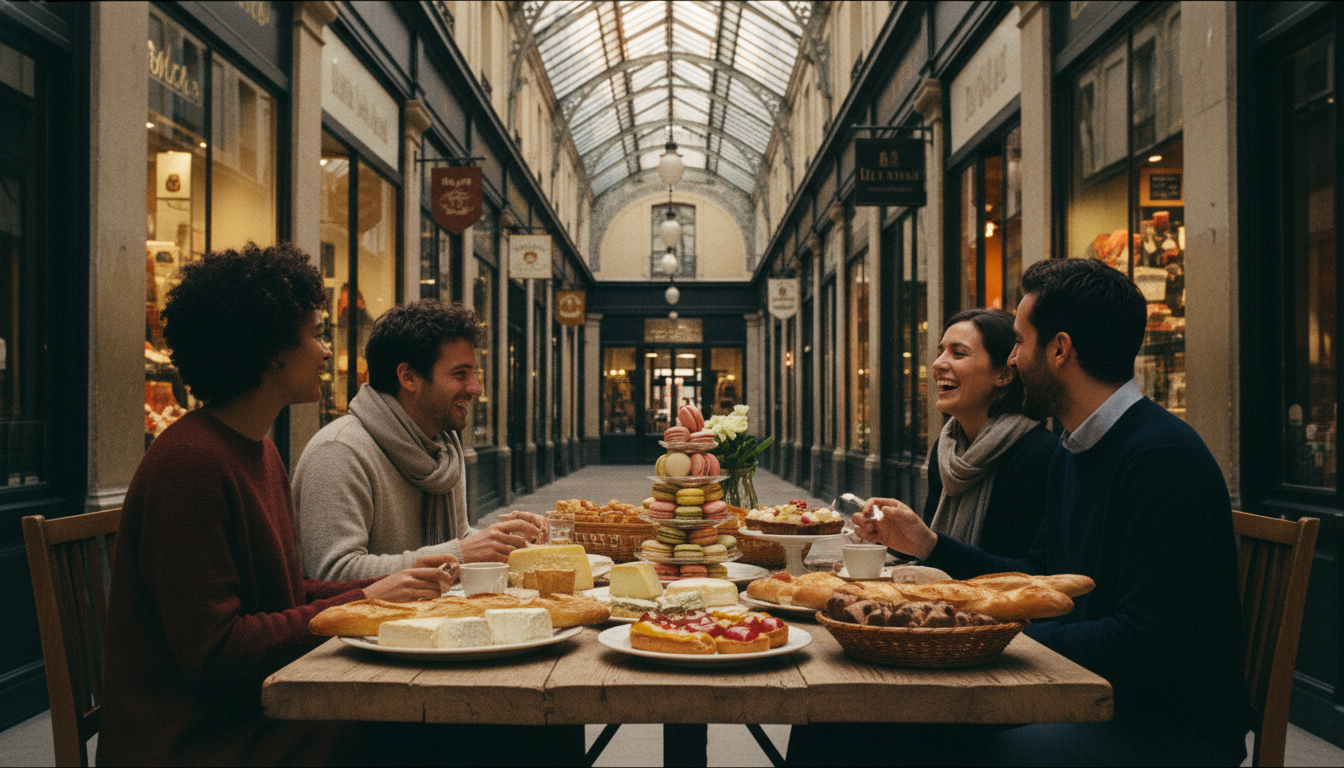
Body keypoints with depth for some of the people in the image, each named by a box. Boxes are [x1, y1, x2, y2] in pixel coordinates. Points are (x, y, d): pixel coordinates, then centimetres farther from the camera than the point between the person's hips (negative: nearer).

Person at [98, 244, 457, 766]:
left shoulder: (259, 451, 14)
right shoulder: (191, 461, -19)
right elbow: (213, 650, -21)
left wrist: (392, 585, 1)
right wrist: (364, 601, -16)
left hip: (252, 712, 9)